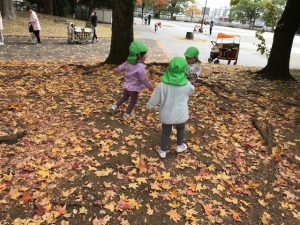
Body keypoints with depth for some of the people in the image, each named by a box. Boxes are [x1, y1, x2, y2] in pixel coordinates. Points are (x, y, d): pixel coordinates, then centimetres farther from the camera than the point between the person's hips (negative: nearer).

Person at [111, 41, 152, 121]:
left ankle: (115, 106, 29)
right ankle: (126, 115, 24)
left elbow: (121, 67, 10)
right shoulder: (140, 67, -31)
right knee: (133, 101, 15)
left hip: (126, 86, 7)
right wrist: (149, 86, -9)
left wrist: (117, 70, 33)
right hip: (134, 88, -7)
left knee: (124, 97, 30)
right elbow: (143, 79, -24)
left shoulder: (128, 62, -7)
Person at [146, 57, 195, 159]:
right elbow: (191, 91, 6)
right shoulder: (187, 85, -19)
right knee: (181, 128, 30)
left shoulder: (162, 85, -21)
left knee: (165, 132, 23)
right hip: (180, 114, 0)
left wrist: (149, 106, 11)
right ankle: (179, 146, 49)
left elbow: (153, 102, -11)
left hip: (166, 115, 0)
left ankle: (163, 151, 40)